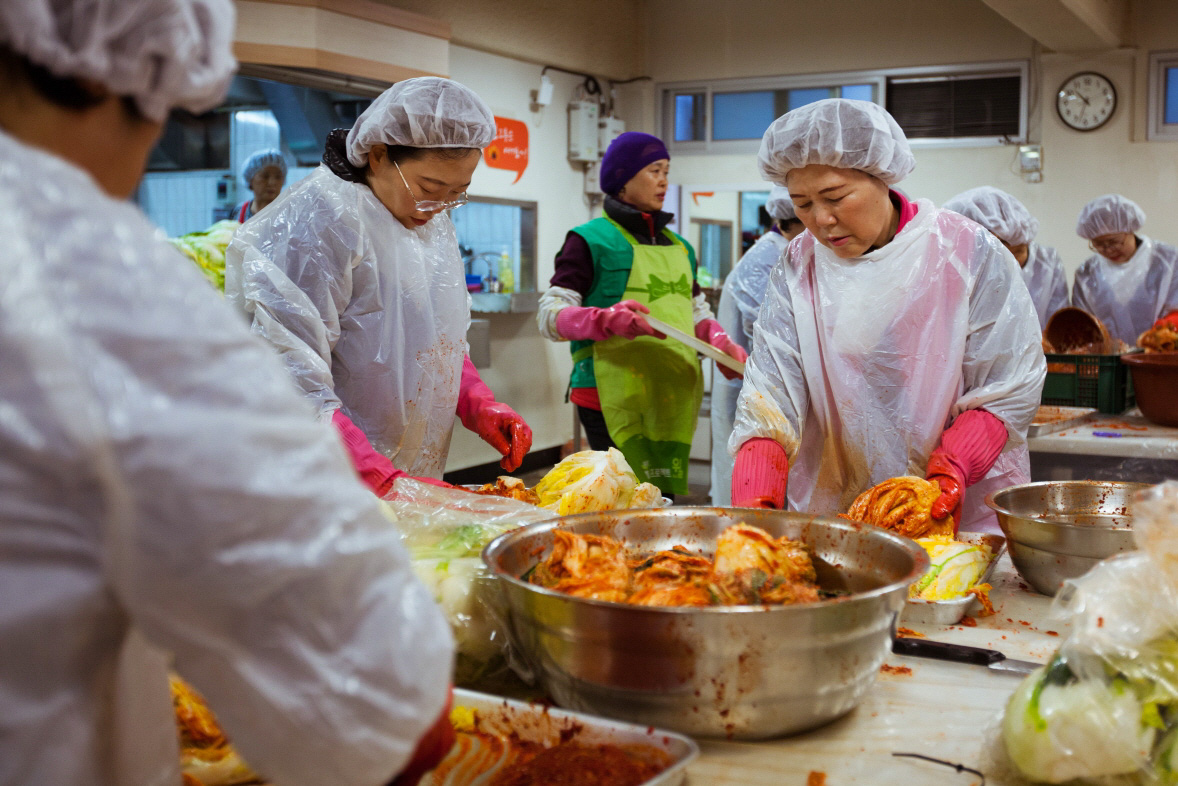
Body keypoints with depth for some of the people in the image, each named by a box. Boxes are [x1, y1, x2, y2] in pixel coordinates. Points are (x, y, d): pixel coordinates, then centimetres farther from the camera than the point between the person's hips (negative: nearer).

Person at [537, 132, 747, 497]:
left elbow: (698, 314, 27)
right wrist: (606, 319, -24)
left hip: (673, 395, 6)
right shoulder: (591, 240, 1)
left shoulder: (680, 247, 21)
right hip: (614, 395, -6)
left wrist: (723, 344, 4)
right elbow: (549, 316, -5)